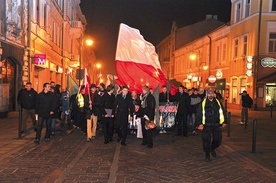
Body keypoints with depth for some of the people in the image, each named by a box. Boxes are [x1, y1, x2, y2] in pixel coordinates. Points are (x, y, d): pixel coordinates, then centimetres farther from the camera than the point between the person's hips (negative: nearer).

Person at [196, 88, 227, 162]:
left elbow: (223, 112, 12)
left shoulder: (218, 102, 8)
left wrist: (224, 122, 7)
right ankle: (207, 154, 14)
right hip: (207, 125, -3)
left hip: (217, 125, 3)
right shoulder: (203, 103, 0)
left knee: (218, 139, 7)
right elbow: (199, 114, -2)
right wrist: (199, 123, -10)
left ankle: (212, 148, 37)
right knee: (206, 140, -3)